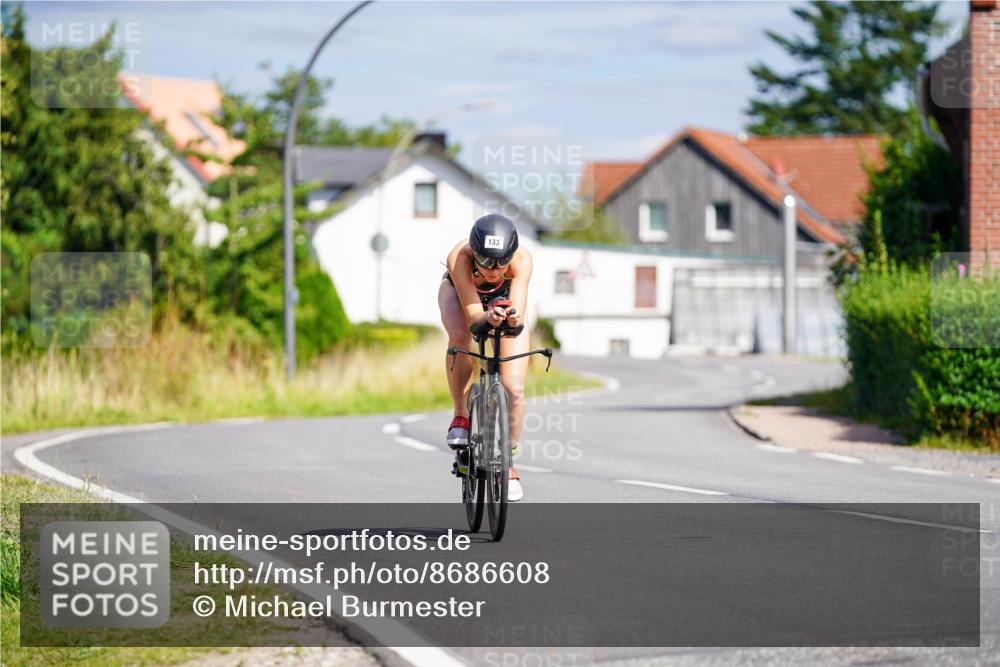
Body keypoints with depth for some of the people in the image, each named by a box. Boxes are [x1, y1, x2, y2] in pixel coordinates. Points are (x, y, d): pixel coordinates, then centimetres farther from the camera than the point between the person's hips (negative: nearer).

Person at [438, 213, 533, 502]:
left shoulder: (521, 259, -38)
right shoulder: (460, 257, -40)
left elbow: (518, 317, -44)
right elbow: (473, 315, -42)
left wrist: (514, 318, -66)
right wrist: (488, 318, -64)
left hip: (504, 297, 1)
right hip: (460, 291, -1)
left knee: (514, 389, -12)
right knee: (460, 338, -37)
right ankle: (460, 414, -13)